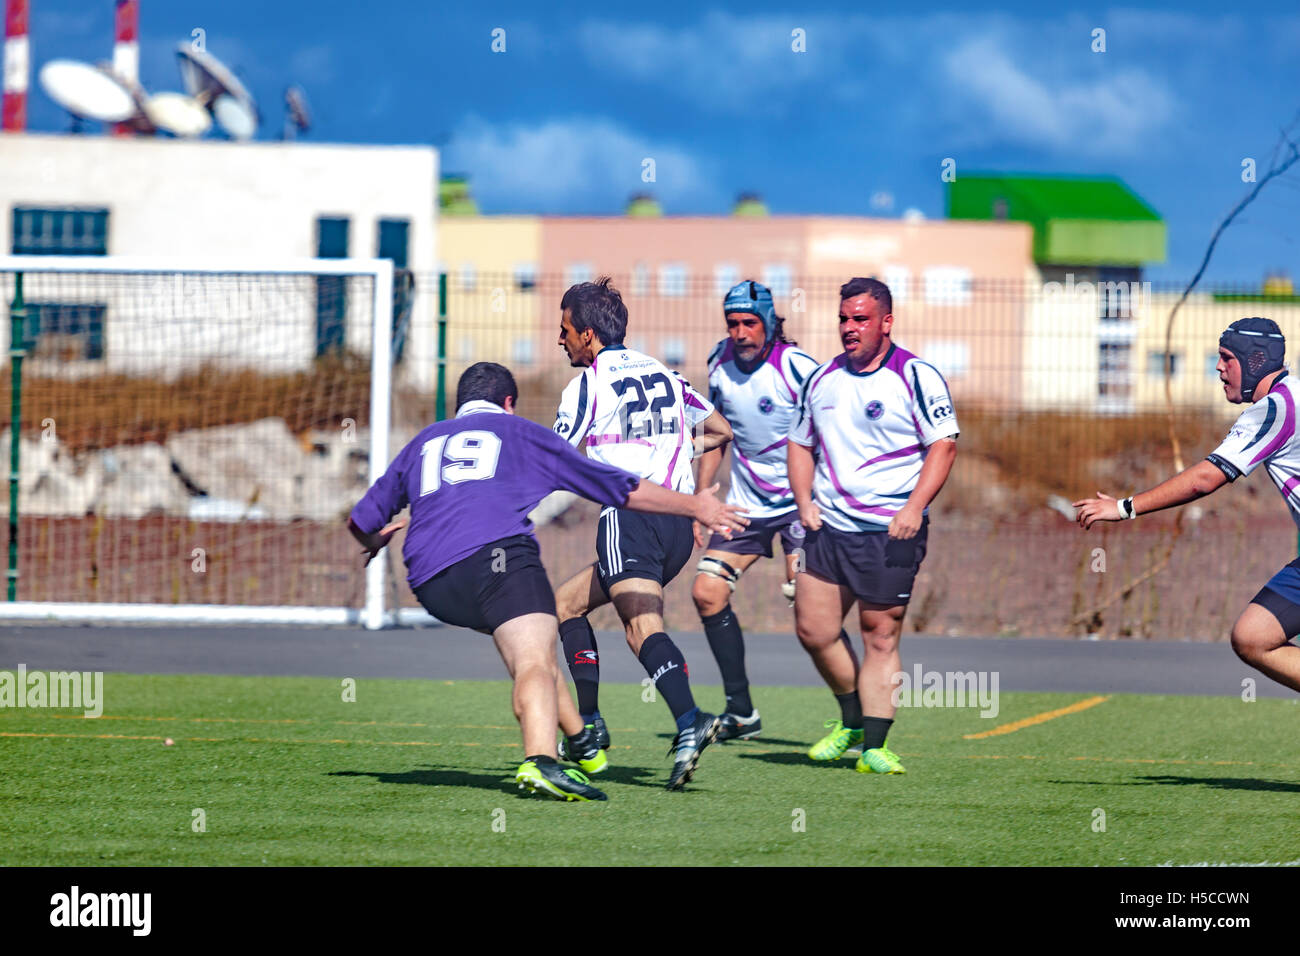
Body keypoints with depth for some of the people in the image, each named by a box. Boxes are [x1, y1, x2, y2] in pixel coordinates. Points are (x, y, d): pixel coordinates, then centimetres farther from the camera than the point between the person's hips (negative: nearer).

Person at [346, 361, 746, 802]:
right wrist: (693, 506, 35)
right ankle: (540, 761, -48)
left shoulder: (423, 443, 31)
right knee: (535, 662, -22)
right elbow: (620, 487, 26)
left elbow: (361, 521, 37)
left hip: (430, 584, 5)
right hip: (496, 553, -5)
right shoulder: (521, 432, 23)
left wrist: (376, 543, 61)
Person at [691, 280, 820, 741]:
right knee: (707, 592, -2)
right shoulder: (720, 365, 1)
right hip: (746, 502, 6)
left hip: (801, 501, -6)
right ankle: (740, 711, 8)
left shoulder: (797, 368, -17)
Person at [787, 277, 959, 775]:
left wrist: (914, 507, -18)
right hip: (829, 525, 5)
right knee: (813, 628, 2)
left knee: (881, 637, -5)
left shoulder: (917, 377, -5)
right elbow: (800, 444, 23)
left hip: (890, 531, -5)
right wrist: (805, 501, 7)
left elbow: (943, 445, -8)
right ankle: (852, 719, 23)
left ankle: (873, 745, -2)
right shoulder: (821, 380, 12)